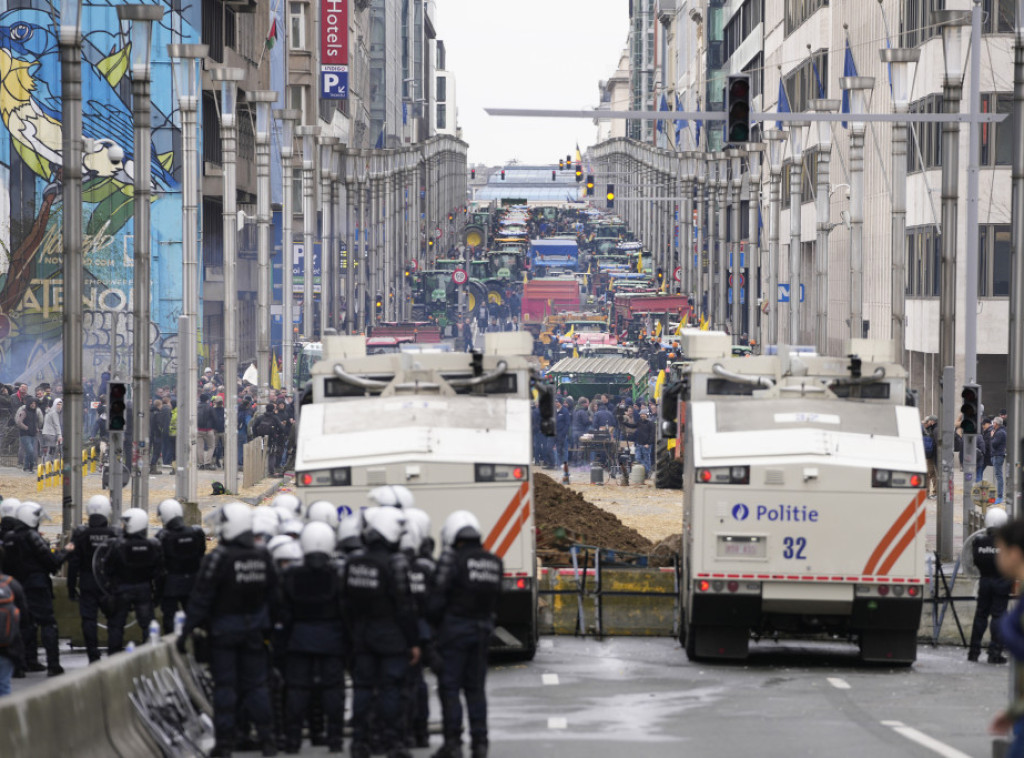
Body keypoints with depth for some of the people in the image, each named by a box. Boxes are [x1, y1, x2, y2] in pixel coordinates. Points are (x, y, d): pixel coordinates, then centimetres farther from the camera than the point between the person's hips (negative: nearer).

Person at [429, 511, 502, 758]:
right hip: (482, 628, 6)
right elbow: (494, 597, 7)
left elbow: (439, 597, -12)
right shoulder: (494, 563, 7)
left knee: (449, 687, 0)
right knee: (475, 687, 11)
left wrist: (435, 619, 2)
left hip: (455, 627, -6)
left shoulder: (453, 560, -13)